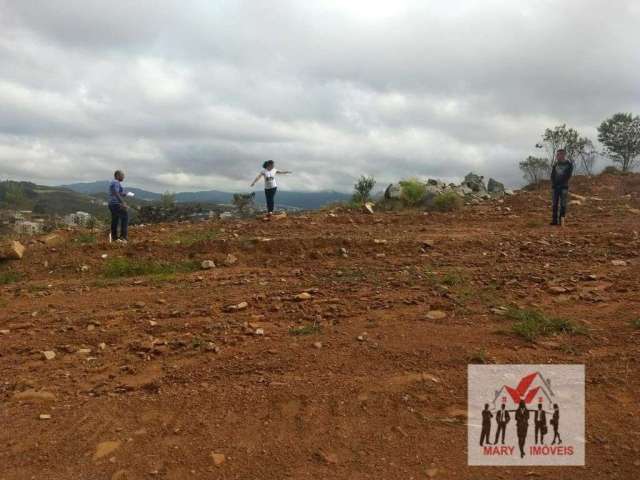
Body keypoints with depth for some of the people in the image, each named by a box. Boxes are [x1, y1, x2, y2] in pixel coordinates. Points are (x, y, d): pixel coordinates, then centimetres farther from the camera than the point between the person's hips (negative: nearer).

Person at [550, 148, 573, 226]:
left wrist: (561, 183, -11)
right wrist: (553, 184, -6)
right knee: (554, 204, 0)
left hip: (564, 187, -4)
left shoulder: (569, 165, -1)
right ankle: (554, 220, 3)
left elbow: (568, 176, -6)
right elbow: (552, 175, 9)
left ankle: (561, 220, -1)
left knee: (563, 204, -4)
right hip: (555, 187, 4)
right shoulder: (556, 165, 12)